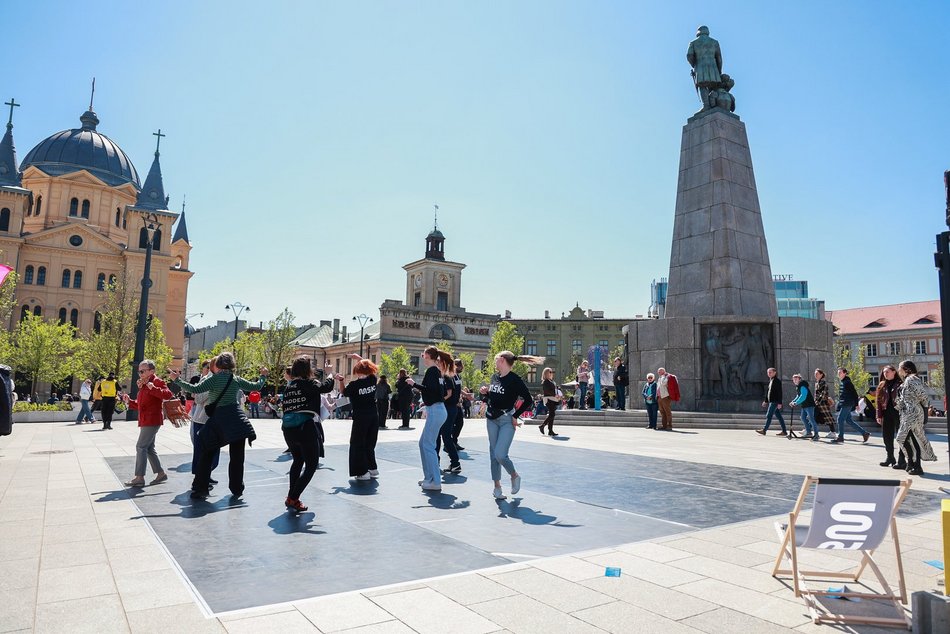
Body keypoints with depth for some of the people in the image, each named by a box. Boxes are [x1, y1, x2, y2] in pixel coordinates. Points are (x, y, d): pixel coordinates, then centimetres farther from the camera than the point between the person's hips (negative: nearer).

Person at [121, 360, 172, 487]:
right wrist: (129, 401, 9)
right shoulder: (143, 385, 20)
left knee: (141, 447, -11)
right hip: (145, 421, 10)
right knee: (149, 448, 13)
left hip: (152, 420, -10)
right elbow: (139, 405, 24)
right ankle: (160, 473, 20)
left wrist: (153, 388, -35)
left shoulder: (157, 382, -10)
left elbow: (168, 394, -27)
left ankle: (139, 477, -7)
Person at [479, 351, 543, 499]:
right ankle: (497, 486, 18)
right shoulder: (494, 377, 8)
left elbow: (528, 400, -12)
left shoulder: (514, 379, -13)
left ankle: (515, 476, 14)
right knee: (493, 454, 7)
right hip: (491, 420, 7)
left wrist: (516, 416, -12)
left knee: (500, 454, -14)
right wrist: (484, 393, 0)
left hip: (507, 421, -7)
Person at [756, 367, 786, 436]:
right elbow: (768, 391, 21)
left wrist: (779, 403, -18)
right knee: (778, 416, 11)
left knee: (769, 415, -7)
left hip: (775, 401, -9)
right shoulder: (770, 381, 15)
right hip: (771, 401, 9)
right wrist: (766, 401, 22)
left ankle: (764, 430, -5)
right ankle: (784, 431, 16)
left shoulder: (777, 381, -11)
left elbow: (779, 392, -15)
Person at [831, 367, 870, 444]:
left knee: (840, 419, -7)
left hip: (847, 404, -9)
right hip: (843, 405, 9)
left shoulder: (847, 382, -13)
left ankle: (840, 437, 0)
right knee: (849, 421, 12)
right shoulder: (842, 382, 14)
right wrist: (839, 405, 22)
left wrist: (856, 404, -15)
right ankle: (865, 433, 20)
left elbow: (854, 393, -14)